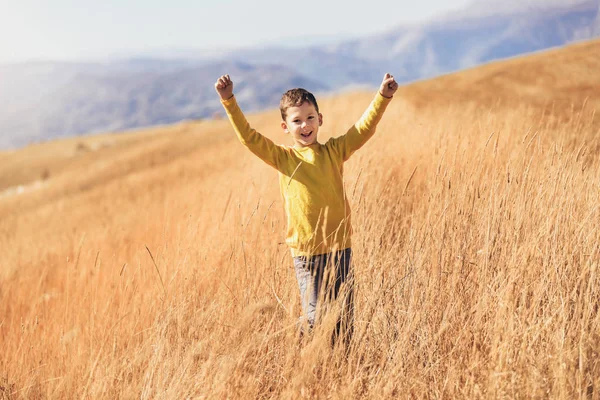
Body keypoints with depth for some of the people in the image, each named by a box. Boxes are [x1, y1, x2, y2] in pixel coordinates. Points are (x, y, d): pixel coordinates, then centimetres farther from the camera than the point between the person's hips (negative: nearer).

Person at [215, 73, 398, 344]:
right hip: (305, 252, -2)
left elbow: (364, 128, -3)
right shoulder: (282, 158, 1)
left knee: (345, 315, 9)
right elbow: (248, 136, -6)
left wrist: (383, 96, -15)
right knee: (314, 315, 0)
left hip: (340, 246, 2)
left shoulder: (334, 151, 4)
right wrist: (229, 101, -14)